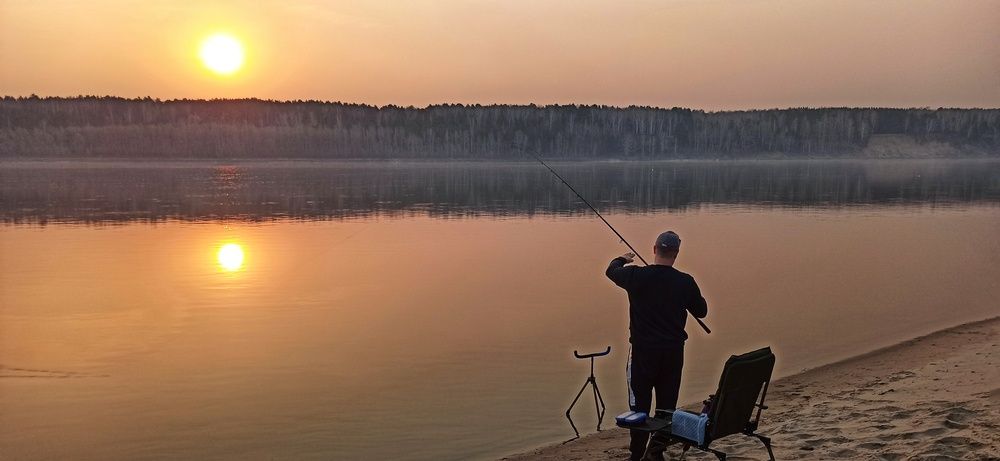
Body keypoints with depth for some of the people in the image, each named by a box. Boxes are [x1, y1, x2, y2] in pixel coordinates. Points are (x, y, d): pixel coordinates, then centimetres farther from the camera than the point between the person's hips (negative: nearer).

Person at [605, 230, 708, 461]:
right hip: (674, 351, 2)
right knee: (667, 404, 11)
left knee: (640, 403, 5)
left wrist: (622, 259, 32)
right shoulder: (686, 282, -7)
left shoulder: (636, 276, -10)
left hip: (643, 350, -2)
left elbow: (611, 270, 11)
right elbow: (701, 311, 8)